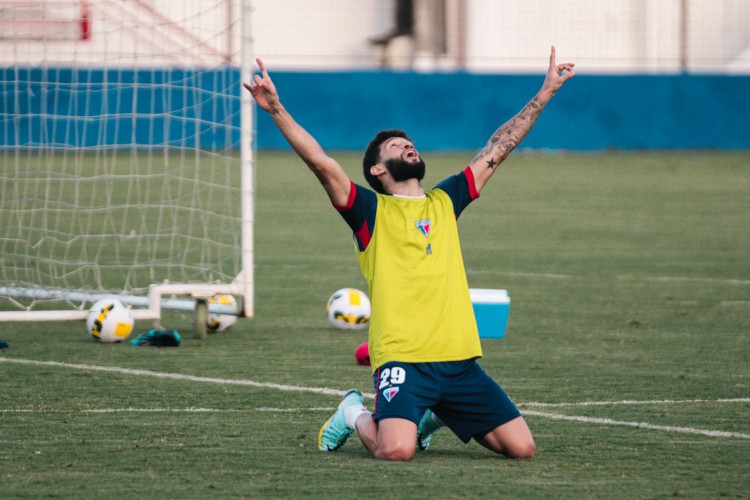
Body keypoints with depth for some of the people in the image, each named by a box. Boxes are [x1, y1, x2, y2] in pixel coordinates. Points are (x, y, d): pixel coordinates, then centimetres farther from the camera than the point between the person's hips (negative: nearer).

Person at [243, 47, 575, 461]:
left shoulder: (445, 202, 20)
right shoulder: (371, 211, 6)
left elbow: (497, 148, 25)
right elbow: (321, 163, -8)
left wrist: (546, 92, 27)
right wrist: (277, 110, -19)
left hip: (459, 360, 5)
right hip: (402, 360, -5)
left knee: (521, 448, -2)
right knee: (396, 450, -28)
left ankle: (435, 416, 25)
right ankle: (356, 416, 10)